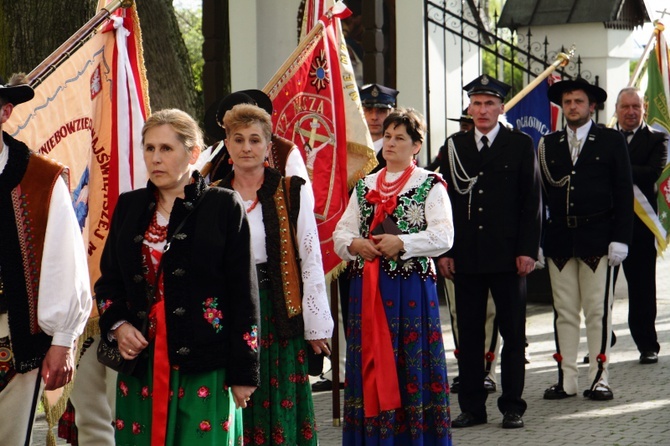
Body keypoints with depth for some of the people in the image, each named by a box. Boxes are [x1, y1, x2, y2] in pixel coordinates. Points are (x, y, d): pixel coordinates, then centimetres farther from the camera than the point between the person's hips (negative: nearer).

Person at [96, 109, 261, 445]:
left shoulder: (224, 207, -2)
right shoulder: (129, 207, 11)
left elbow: (243, 294, -3)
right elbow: (108, 279, 17)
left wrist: (243, 373, -5)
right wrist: (117, 324, -4)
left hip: (205, 368, -4)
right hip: (141, 363, 4)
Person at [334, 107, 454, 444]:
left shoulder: (431, 185, 2)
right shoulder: (364, 186, 16)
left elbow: (443, 236, -9)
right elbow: (340, 233, 13)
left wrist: (401, 243, -18)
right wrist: (354, 244, -8)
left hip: (412, 285, -4)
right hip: (366, 287, 4)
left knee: (411, 360, -3)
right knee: (371, 360, 5)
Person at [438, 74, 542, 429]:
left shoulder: (521, 145, 3)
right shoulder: (455, 146, 10)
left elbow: (532, 201, 1)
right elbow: (445, 201, 10)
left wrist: (528, 250, -7)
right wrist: (444, 251, 2)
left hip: (508, 255, -2)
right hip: (465, 256, 2)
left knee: (513, 332, 3)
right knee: (469, 333, 4)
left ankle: (512, 406, 10)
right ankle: (472, 407, 11)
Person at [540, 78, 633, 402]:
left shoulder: (611, 142, 3)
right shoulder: (549, 144, 11)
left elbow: (624, 193, 0)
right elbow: (540, 194, 10)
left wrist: (620, 239, -8)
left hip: (597, 238, -3)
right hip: (559, 238, 3)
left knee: (597, 311, -1)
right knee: (564, 312, 5)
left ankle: (599, 378, 6)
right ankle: (566, 379, 10)